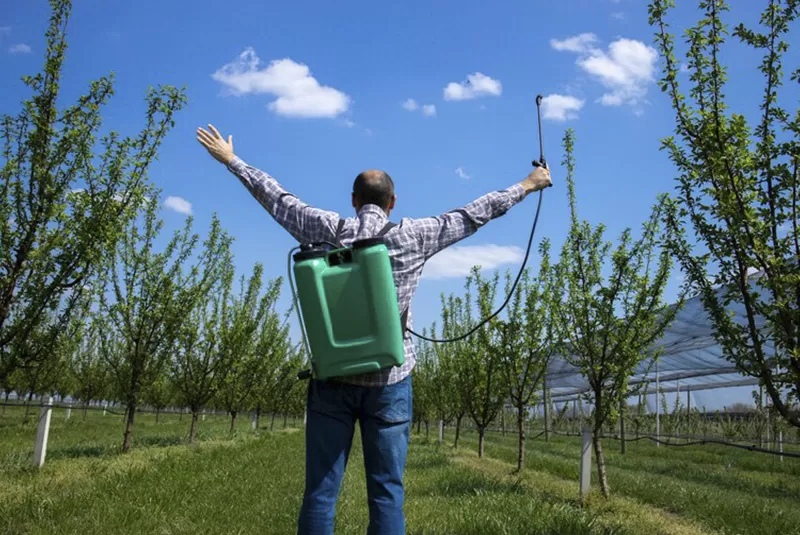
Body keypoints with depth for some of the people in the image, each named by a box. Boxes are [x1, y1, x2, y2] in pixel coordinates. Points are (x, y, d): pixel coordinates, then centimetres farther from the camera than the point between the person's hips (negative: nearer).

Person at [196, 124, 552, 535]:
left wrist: (230, 159, 25)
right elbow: (473, 214, 10)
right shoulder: (414, 237, 1)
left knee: (320, 493, 3)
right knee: (386, 494, 3)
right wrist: (526, 186, 23)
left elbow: (275, 197, 11)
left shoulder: (329, 230, 1)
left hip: (333, 377, 1)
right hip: (389, 380, 0)